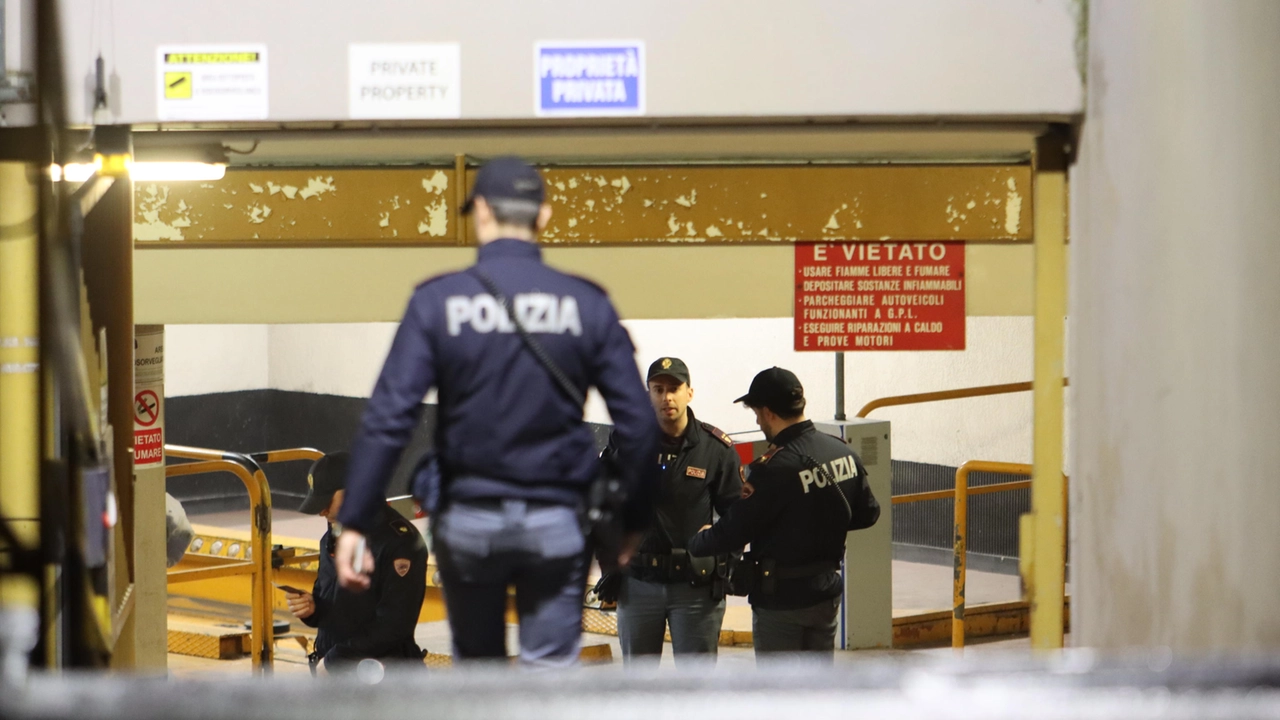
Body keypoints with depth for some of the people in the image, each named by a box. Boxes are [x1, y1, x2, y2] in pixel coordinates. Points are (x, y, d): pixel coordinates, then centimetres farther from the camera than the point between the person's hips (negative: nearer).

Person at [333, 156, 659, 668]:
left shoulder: (437, 301, -6)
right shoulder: (586, 304, -3)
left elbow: (388, 418, -12)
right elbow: (638, 423, -4)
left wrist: (354, 522, -10)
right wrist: (634, 520, 8)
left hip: (467, 520, 0)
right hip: (555, 523, 0)